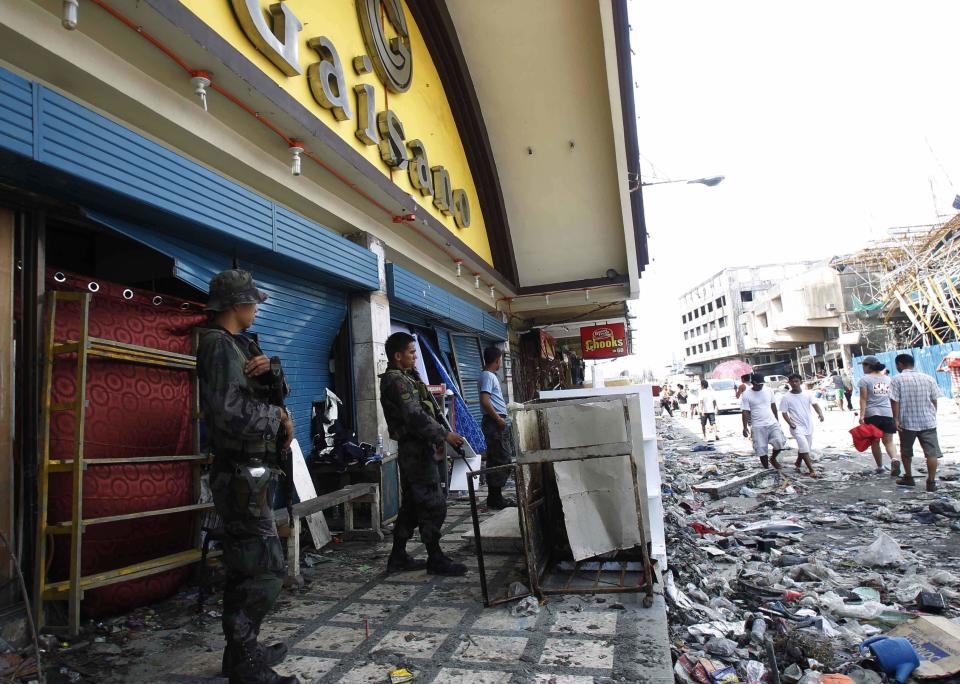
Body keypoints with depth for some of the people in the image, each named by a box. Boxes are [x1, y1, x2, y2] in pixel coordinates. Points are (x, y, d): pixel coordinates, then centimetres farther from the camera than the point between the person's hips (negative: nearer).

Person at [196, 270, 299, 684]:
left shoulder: (238, 344, 15)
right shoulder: (219, 344, -15)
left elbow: (277, 392, 13)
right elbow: (230, 412, -27)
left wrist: (268, 371, -8)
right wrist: (278, 417, -12)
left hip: (247, 472, 10)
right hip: (243, 473, -10)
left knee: (244, 567, 17)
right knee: (266, 568, -7)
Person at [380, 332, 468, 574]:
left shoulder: (403, 378, 17)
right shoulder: (397, 380, -15)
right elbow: (415, 416, -24)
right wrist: (445, 435, -20)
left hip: (412, 450, 10)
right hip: (417, 449, -10)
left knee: (411, 505, 15)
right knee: (433, 505, -4)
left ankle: (398, 557, 23)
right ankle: (436, 560, 6)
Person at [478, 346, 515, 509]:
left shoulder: (490, 375, 18)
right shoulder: (487, 376, -13)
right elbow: (484, 401, -24)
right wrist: (498, 418, -19)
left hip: (497, 422, 11)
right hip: (494, 422, -11)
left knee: (500, 459, 13)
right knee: (501, 460, -8)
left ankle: (495, 497, 20)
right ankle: (495, 499, -2)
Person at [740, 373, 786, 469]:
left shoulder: (768, 391, 3)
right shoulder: (746, 395, -8)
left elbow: (773, 406, 14)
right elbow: (745, 412, -8)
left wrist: (777, 420, 19)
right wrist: (745, 427, -13)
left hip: (772, 423, 3)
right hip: (758, 426, -3)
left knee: (780, 442, -12)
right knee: (761, 449, 0)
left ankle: (773, 459, 16)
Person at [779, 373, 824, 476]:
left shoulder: (807, 394, -1)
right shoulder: (786, 397, -10)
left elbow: (814, 404, 2)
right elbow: (784, 412, -7)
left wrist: (820, 413, -18)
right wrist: (790, 424, -20)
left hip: (809, 425, 5)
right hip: (797, 427, -5)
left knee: (805, 447, 17)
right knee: (804, 447, -16)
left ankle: (798, 463, 40)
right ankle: (811, 470, -9)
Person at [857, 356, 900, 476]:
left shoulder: (865, 379, -3)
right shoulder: (888, 378, 12)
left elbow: (863, 399, -9)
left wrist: (862, 416, -11)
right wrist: (895, 416, 21)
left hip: (872, 414, -3)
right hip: (888, 413, 3)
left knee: (874, 442, 8)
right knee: (888, 442, 6)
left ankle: (880, 467, 15)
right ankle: (895, 459, -21)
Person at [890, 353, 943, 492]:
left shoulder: (897, 380, -7)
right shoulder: (928, 378, 3)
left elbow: (895, 401, -11)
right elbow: (934, 400, 6)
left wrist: (896, 419, -7)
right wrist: (932, 416, 17)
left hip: (907, 422, -1)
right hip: (928, 421, 2)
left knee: (906, 452, 16)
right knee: (932, 452, 3)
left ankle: (908, 478, 26)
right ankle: (931, 482, 0)